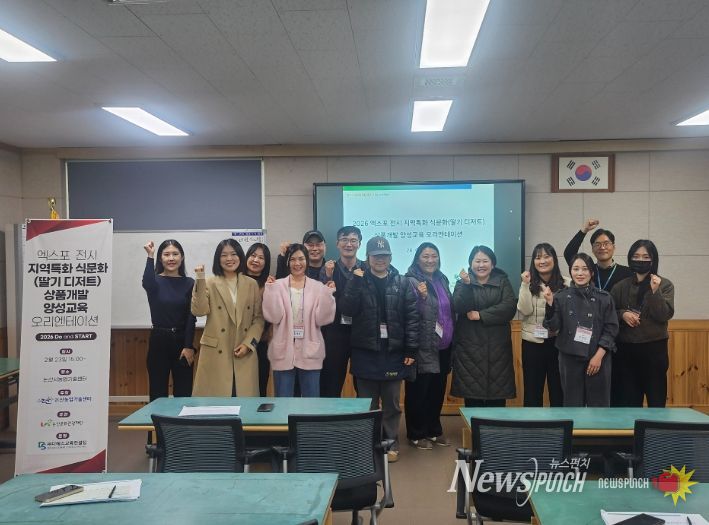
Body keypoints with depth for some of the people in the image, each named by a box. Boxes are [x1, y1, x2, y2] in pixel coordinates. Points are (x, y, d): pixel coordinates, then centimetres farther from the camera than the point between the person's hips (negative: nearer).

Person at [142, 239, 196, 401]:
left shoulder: (189, 283, 3)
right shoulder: (155, 281, 2)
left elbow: (191, 317, -2)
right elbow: (147, 284, -25)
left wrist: (189, 346, -9)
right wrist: (150, 256, -26)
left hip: (182, 340, 1)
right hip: (159, 340, -1)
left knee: (184, 393, 4)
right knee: (158, 393, 5)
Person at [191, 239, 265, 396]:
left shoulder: (252, 284, 8)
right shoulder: (209, 283, 3)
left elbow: (259, 318, 7)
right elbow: (199, 311, -11)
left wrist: (248, 344, -5)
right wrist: (200, 281, -16)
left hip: (245, 354, 2)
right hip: (216, 354, -2)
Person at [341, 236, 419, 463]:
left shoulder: (402, 283, 3)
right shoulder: (358, 281, 3)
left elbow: (412, 317, -1)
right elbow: (347, 309, -9)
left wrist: (411, 349, -6)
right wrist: (355, 282, -16)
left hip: (393, 352, 0)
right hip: (365, 352, 0)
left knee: (391, 403, 11)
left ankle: (391, 443, 24)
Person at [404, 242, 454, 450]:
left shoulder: (442, 280, 13)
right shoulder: (411, 281, -10)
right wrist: (422, 297, -29)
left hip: (442, 347, 7)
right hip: (423, 347, -7)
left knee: (438, 390, 14)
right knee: (418, 391, 0)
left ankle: (434, 431, 28)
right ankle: (416, 435, 13)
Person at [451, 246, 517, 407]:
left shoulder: (502, 282, 11)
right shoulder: (462, 283, 10)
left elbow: (510, 307, -6)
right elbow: (459, 308, -8)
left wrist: (480, 315, -10)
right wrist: (467, 284, -19)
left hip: (497, 347, 1)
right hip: (470, 347, 0)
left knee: (497, 400, -1)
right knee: (472, 399, -3)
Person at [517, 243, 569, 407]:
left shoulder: (566, 284, 1)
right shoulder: (529, 284, 3)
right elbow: (524, 311, -9)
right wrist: (525, 285, -14)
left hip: (558, 341, 0)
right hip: (533, 341, 1)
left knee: (558, 387, 8)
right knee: (533, 387, 9)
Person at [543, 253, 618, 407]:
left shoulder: (604, 298, 0)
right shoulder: (561, 297, 2)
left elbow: (611, 329, -1)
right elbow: (553, 326, -4)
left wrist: (599, 356, -10)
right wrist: (550, 303, -19)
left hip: (598, 359, 0)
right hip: (570, 358, 1)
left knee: (598, 403, 5)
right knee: (573, 403, 6)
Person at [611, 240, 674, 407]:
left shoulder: (665, 285, 0)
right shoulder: (621, 286, 5)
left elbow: (665, 315, -9)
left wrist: (655, 291, -20)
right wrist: (622, 314, -9)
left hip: (655, 348, -2)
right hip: (626, 349, 2)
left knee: (656, 400, 6)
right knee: (629, 402, 8)